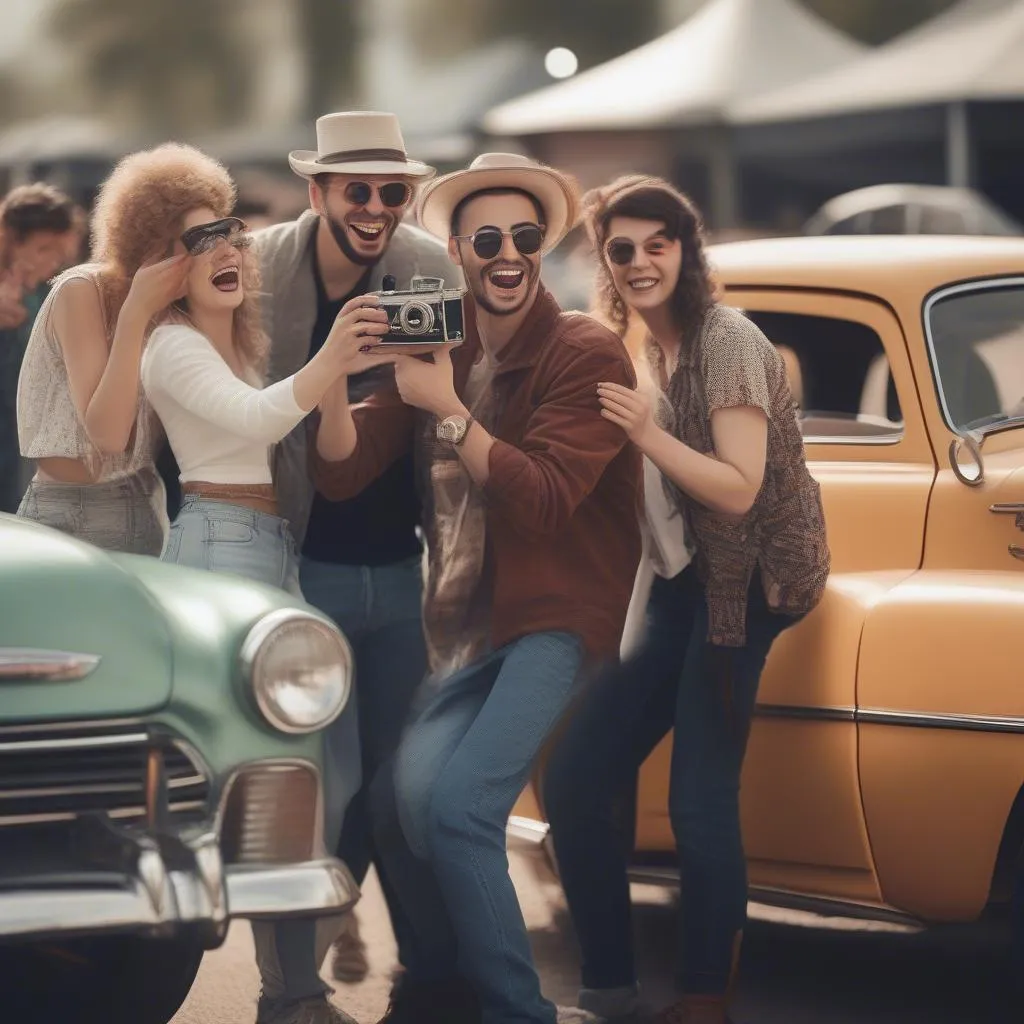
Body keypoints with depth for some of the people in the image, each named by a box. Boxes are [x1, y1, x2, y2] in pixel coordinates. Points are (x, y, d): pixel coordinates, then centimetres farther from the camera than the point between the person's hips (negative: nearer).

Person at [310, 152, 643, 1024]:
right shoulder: (437, 357, 9)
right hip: (470, 625, 6)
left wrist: (447, 409, -25)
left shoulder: (587, 355, -9)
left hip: (557, 621, -6)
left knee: (457, 807, -21)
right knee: (402, 804, -3)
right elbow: (340, 473, 2)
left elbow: (543, 501, -19)